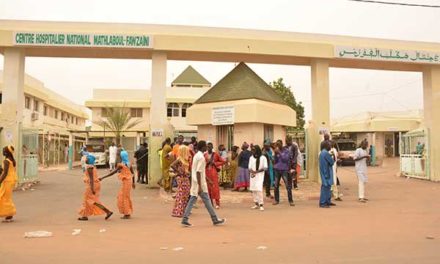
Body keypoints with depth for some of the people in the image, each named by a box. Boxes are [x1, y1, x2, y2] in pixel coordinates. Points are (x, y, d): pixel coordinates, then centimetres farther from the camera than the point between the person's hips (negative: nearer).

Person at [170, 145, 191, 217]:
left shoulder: (185, 159, 11)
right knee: (181, 195, -5)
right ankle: (178, 212, 1)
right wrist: (178, 172, -19)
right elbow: (172, 165, -26)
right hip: (181, 178, -9)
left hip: (186, 178, 9)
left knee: (186, 195, 13)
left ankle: (184, 210, 22)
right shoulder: (179, 159, -13)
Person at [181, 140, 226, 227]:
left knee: (192, 201, 8)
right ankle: (215, 220, 11)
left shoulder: (196, 155, 12)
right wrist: (200, 186, -23)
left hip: (194, 182, 9)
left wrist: (208, 179, 26)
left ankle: (185, 219, 5)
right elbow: (198, 172, -23)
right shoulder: (201, 157, -17)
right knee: (207, 201, 1)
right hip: (200, 183, -9)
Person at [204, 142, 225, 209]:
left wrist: (215, 163, -7)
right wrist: (207, 163, -8)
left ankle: (217, 203, -4)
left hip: (214, 172, -3)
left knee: (215, 187, -7)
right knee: (208, 187, 5)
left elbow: (222, 161, 3)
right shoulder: (205, 155, 6)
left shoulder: (215, 154, 0)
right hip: (207, 172, 3)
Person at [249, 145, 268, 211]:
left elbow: (265, 168, -5)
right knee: (253, 190, 5)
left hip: (260, 175, -5)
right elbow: (250, 167, 9)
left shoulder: (263, 158, -2)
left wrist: (257, 171, -16)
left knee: (259, 189, -15)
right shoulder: (251, 158, 11)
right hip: (252, 175, 5)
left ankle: (261, 204, -12)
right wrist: (252, 171, -14)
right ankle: (256, 204, 15)